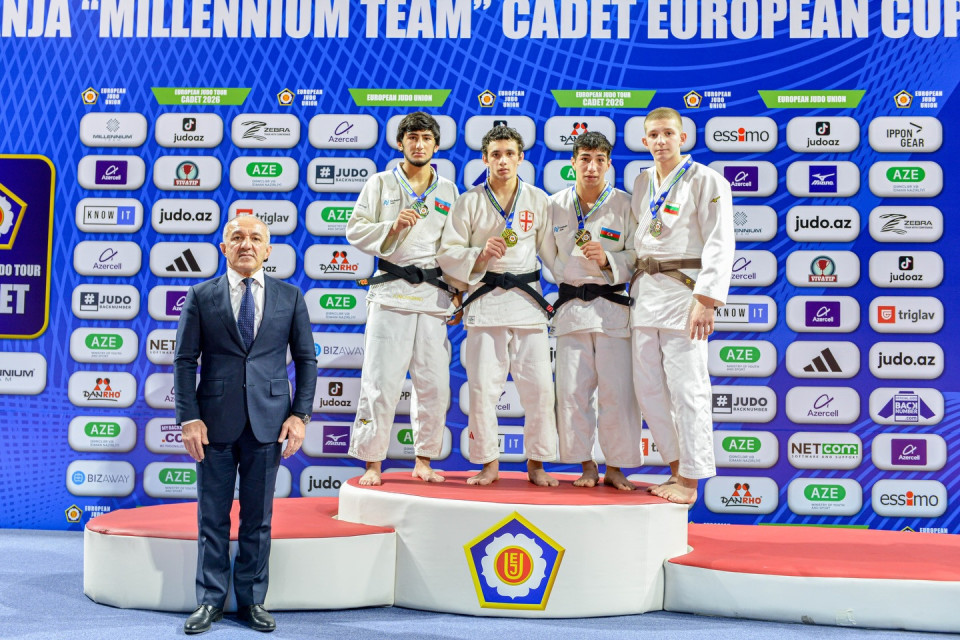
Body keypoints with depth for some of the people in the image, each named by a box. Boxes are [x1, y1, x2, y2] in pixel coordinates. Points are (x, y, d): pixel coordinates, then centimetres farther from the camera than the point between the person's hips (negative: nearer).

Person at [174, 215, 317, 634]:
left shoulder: (290, 297, 7)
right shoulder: (201, 296, 4)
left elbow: (306, 359, 8)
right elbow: (185, 360, 2)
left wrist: (300, 414, -1)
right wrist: (188, 418, -7)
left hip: (268, 422, 1)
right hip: (215, 422, -1)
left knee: (258, 517, 8)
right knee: (213, 516, 6)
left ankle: (252, 600, 20)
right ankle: (211, 600, 19)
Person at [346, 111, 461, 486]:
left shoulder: (448, 190, 14)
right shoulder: (381, 183, 7)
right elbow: (356, 230, 3)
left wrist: (458, 288, 9)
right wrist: (392, 226, -13)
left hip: (434, 296, 3)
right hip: (391, 290, -3)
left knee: (434, 383, 3)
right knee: (381, 381, -5)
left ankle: (423, 461, 17)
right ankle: (372, 462, 6)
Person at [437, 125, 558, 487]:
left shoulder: (538, 200, 8)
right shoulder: (469, 202, 3)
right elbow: (447, 254, 2)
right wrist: (480, 256, -15)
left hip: (527, 299, 1)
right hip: (484, 301, -1)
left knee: (539, 385, -2)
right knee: (482, 386, -2)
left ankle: (537, 463, 14)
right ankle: (489, 463, 13)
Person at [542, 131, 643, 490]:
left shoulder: (625, 205, -1)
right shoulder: (556, 205, 6)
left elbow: (638, 258, 0)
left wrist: (607, 260, -16)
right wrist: (569, 284, 9)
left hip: (613, 305, -2)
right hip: (571, 307, 2)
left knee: (617, 390, -3)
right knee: (573, 390, 0)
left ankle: (615, 467, 11)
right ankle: (586, 466, 14)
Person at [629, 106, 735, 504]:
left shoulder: (706, 181, -5)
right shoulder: (643, 182, 15)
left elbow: (719, 245, -11)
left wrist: (705, 301, -18)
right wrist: (635, 284, 15)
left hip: (683, 290, -7)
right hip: (645, 291, 7)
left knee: (686, 388, -5)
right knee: (647, 388, 9)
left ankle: (690, 482, 4)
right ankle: (678, 467, 23)